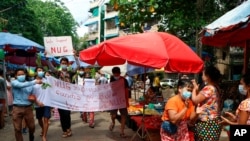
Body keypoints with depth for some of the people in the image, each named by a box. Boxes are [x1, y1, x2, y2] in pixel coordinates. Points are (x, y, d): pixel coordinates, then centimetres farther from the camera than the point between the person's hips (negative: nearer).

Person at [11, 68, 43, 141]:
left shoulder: (30, 83, 7)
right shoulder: (14, 82, -3)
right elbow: (21, 85, -24)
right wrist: (35, 81, -27)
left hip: (28, 108, 3)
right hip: (17, 108, -2)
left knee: (32, 126, 11)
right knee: (17, 129, 4)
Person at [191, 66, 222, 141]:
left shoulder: (208, 88, -19)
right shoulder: (215, 88, 12)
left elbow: (195, 100, -15)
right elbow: (200, 99, 15)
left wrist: (195, 89, -1)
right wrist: (197, 89, 9)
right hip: (212, 122, 9)